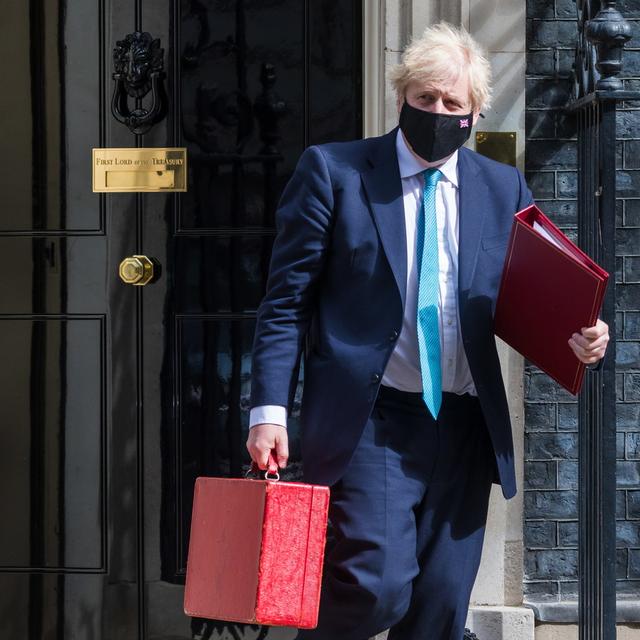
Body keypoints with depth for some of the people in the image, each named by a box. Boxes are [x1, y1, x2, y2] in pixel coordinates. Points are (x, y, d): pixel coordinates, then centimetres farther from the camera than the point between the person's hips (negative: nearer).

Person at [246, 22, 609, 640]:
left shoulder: (504, 188, 11)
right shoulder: (332, 171, 1)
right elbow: (287, 301, -1)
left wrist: (575, 338, -8)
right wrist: (270, 410, -10)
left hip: (465, 427, 4)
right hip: (371, 421, -4)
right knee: (378, 585, -16)